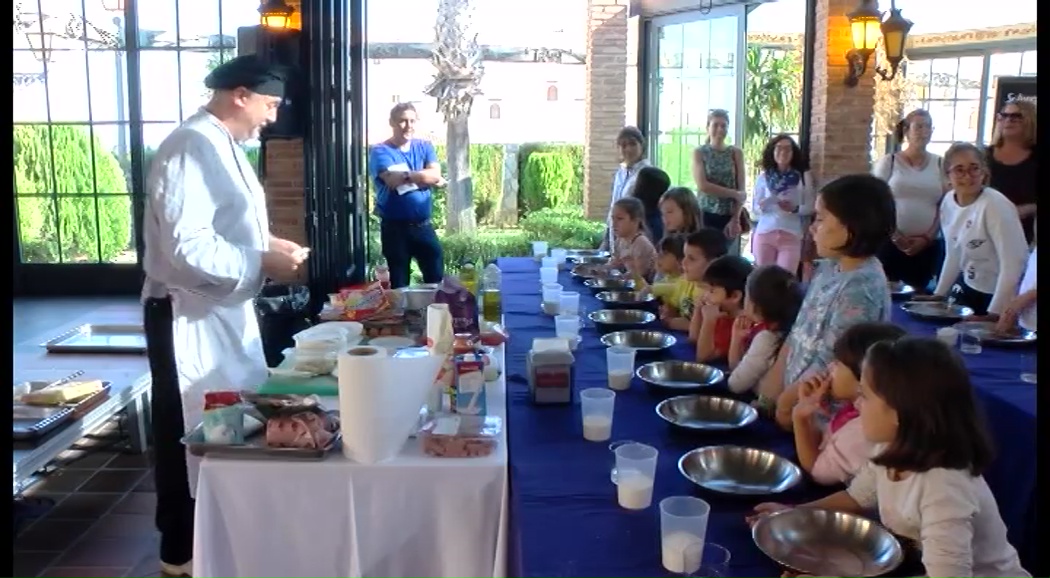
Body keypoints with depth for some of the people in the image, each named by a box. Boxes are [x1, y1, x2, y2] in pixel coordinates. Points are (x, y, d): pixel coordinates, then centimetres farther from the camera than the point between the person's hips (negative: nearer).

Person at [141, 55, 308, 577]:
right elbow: (188, 248, -28)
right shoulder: (192, 148, -21)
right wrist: (263, 263, -20)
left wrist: (267, 243, 6)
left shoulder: (222, 146, 11)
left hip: (226, 312, 10)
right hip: (189, 318, -10)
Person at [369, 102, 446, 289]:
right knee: (399, 283, 6)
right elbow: (393, 180, -24)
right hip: (395, 227, -4)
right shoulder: (380, 151, -7)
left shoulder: (424, 147, 7)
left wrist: (405, 176, -17)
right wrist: (424, 177, -16)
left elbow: (436, 175, -9)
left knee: (437, 278, 8)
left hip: (423, 225, 4)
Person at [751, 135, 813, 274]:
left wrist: (795, 209, -16)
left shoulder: (803, 176, 1)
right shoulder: (764, 177, 3)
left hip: (791, 235, -1)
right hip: (764, 234, 1)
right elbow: (755, 207, 8)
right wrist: (762, 207, -14)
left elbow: (810, 207, 3)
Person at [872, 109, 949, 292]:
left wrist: (927, 237, -4)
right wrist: (895, 236, -9)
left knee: (921, 292, 3)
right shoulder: (888, 162, 2)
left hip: (927, 245, 2)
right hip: (890, 242, -2)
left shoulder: (940, 164, 7)